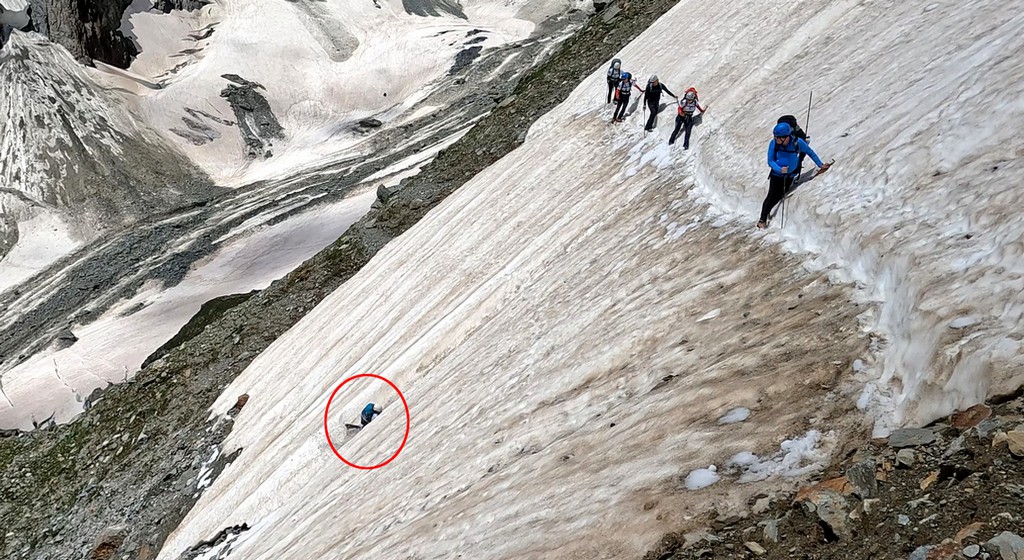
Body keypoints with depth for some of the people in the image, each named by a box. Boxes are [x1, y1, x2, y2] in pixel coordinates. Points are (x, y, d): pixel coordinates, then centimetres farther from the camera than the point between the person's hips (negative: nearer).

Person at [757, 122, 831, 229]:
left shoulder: (797, 142, -21)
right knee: (772, 195, -8)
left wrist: (820, 165, 0)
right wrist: (780, 169, -31)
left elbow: (810, 152, -4)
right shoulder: (773, 143, -20)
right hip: (776, 174, -1)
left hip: (790, 176, 1)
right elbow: (770, 161, -13)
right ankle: (762, 220, 0)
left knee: (779, 196, 3)